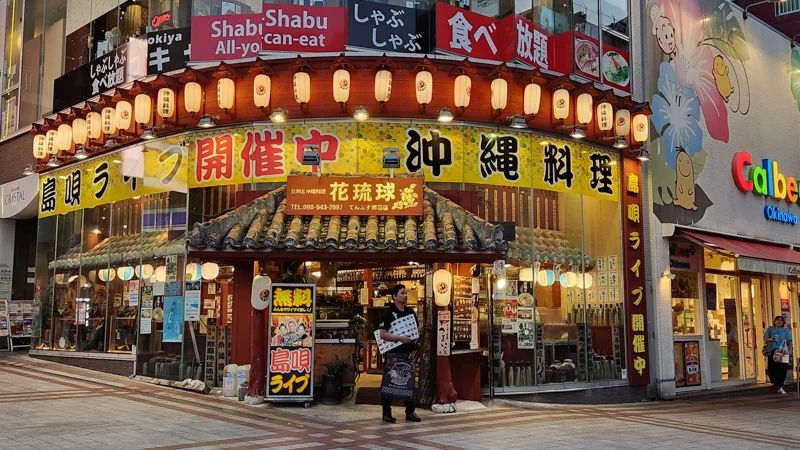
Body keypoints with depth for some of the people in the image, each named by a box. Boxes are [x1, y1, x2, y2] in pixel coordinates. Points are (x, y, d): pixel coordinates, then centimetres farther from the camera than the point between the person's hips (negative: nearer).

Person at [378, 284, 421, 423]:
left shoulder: (410, 312, 9)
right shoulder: (389, 314, -9)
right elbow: (382, 334, -18)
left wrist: (415, 338, 3)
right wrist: (400, 338, -22)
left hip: (408, 352, 6)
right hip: (393, 353, -6)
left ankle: (410, 412, 19)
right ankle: (387, 413, 11)